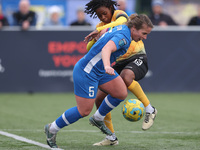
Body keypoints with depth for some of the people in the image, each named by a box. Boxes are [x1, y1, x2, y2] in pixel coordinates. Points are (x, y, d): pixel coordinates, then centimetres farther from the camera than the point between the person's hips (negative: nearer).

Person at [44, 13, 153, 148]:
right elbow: (106, 49, -45)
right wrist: (107, 66, -62)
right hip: (87, 72, -10)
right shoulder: (123, 37, -26)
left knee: (122, 93, 4)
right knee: (84, 111, -3)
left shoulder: (123, 28, 3)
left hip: (101, 70, 10)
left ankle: (98, 119, 25)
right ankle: (52, 129, 16)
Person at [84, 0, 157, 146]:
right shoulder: (101, 26, 10)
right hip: (118, 64, 7)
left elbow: (121, 22, -33)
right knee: (100, 99, -3)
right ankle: (111, 138, 9)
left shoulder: (119, 14, -7)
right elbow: (90, 49, 1)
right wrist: (95, 38, -21)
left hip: (137, 58, -7)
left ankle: (150, 110, -25)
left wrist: (99, 30, -44)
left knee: (125, 77, -41)